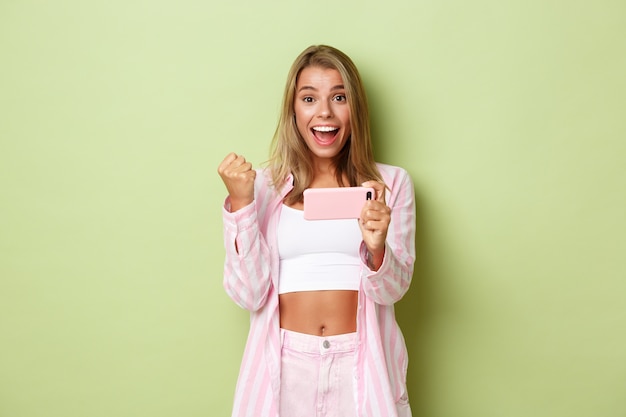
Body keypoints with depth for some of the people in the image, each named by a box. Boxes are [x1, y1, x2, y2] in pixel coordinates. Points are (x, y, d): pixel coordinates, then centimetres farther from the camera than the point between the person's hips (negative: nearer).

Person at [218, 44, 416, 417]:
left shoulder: (391, 183, 0)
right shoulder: (266, 185, 0)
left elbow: (393, 289, -4)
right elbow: (249, 294, -6)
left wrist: (376, 248, -24)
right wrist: (240, 202, -14)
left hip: (361, 365, 0)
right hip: (286, 366, 0)